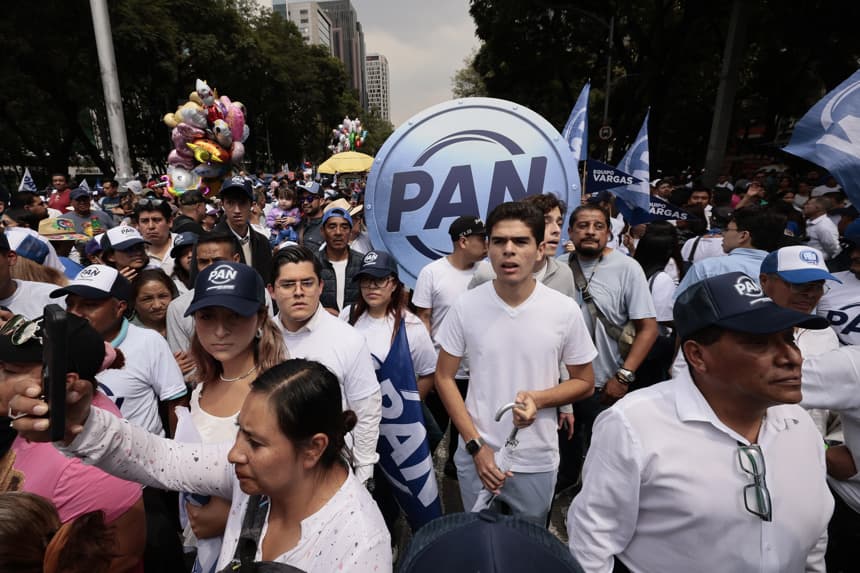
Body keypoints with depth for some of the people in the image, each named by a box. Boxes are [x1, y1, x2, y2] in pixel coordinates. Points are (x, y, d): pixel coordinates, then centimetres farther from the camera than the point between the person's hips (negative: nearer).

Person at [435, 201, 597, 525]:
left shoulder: (565, 310, -12)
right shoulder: (466, 307, -12)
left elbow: (585, 383, 0)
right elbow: (444, 377, -4)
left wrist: (539, 398, -20)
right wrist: (476, 446, -10)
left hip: (537, 462, 0)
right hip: (476, 455, 0)